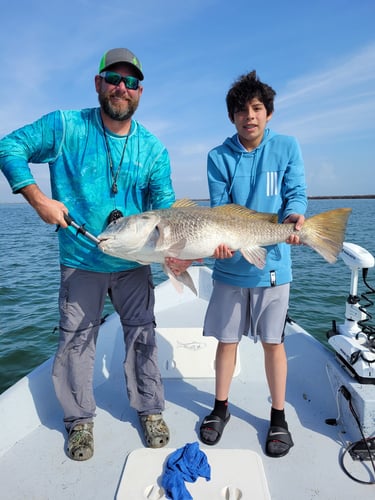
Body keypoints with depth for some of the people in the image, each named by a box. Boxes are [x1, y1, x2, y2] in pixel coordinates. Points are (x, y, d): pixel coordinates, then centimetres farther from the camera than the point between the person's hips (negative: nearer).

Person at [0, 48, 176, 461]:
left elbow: (166, 208, -2)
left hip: (134, 262, 2)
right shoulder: (65, 127, -6)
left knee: (142, 335, 11)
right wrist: (38, 198, -14)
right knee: (76, 340, 9)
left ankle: (150, 409, 32)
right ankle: (79, 419, 31)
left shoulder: (153, 148, 0)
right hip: (80, 261, -1)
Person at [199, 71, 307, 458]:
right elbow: (219, 210, -4)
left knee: (273, 341, 9)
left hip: (272, 265, 0)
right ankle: (220, 407, 34)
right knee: (226, 340, 12)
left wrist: (295, 215, -25)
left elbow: (296, 193, -2)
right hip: (230, 266, 1)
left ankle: (278, 417, 30)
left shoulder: (287, 147, 2)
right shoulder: (219, 157, 0)